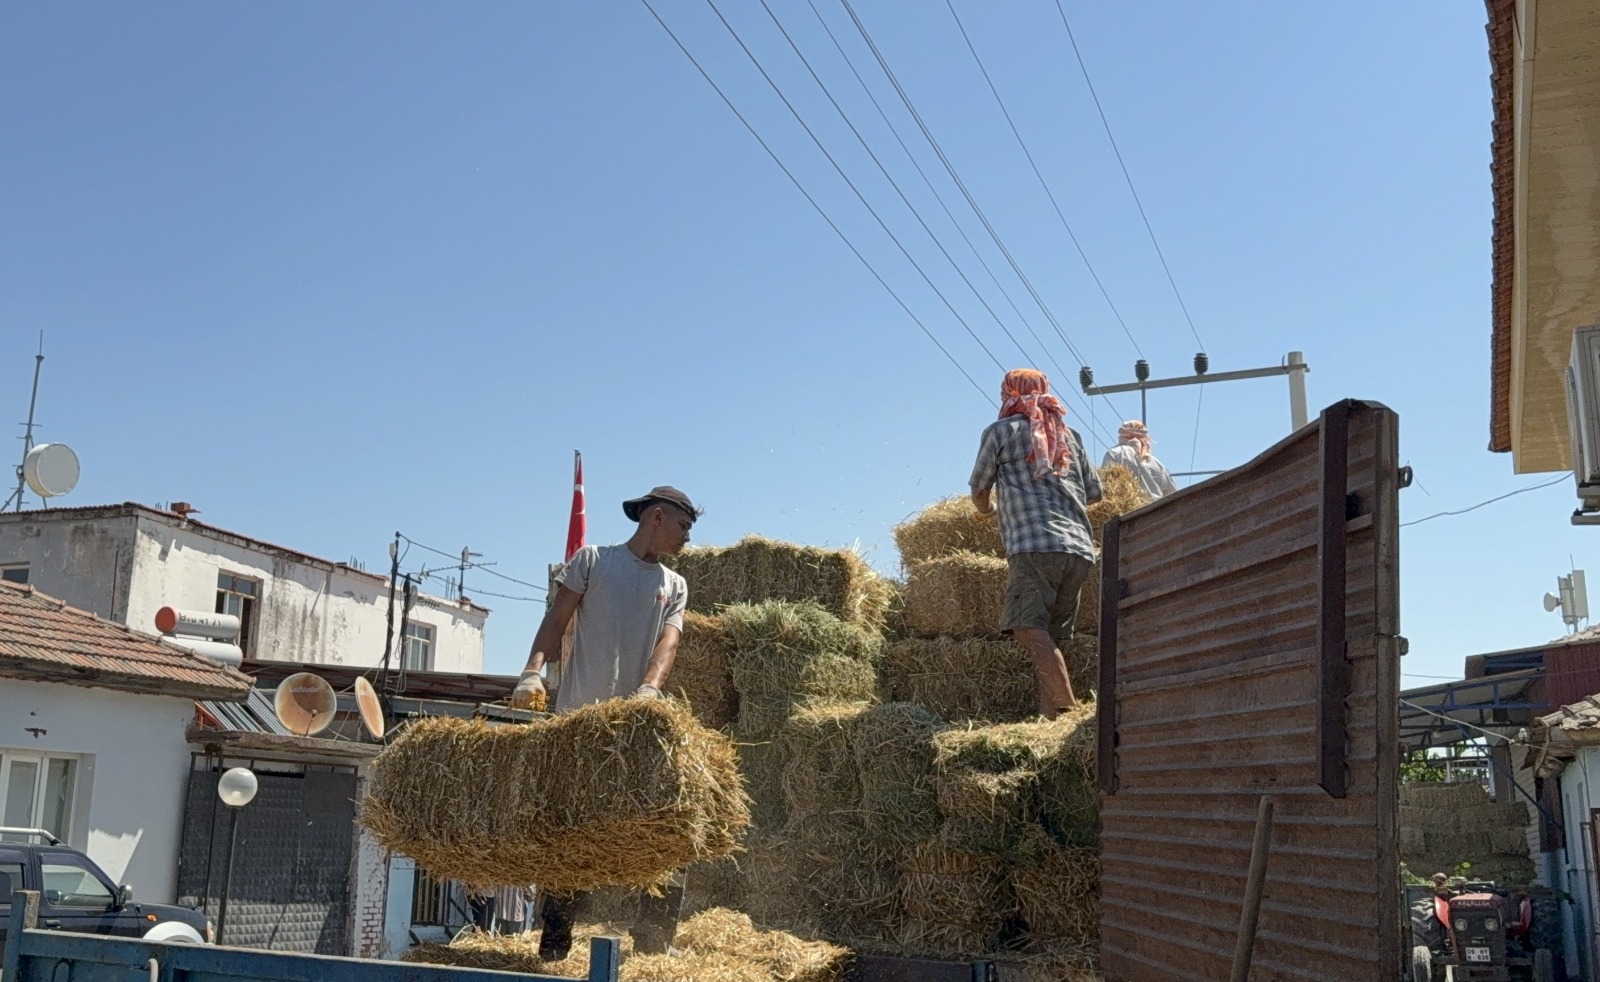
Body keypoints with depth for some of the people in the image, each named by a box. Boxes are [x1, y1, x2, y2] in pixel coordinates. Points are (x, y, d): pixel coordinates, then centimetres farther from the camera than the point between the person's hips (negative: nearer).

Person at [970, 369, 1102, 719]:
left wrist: (987, 509, 40)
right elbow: (1095, 492, 28)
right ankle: (1048, 712, 1)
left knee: (1029, 628, -16)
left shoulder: (1001, 430, 10)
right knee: (1049, 636, 9)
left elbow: (979, 492, 18)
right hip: (1080, 548, 6)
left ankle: (1067, 706, -32)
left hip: (1034, 545, -6)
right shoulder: (1068, 434, 24)